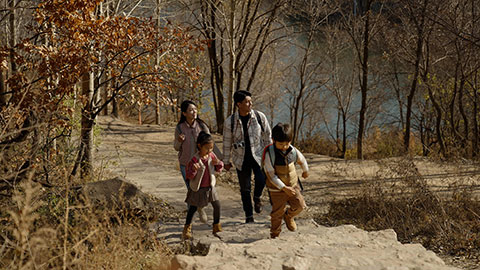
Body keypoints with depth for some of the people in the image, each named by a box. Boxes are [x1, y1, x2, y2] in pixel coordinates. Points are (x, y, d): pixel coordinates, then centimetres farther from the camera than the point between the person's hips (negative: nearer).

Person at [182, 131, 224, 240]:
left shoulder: (212, 155, -4)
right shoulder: (195, 159, -19)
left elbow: (219, 169, 8)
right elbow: (189, 176, -17)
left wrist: (218, 163, -15)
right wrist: (193, 169, -39)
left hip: (210, 187, 5)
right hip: (197, 188, -5)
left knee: (217, 206, 4)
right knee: (193, 208, 4)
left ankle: (216, 227, 22)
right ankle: (187, 229, 18)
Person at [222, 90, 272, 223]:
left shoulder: (259, 117, -7)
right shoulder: (230, 122, -9)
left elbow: (267, 136, 4)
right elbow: (227, 142, 2)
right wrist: (226, 161, 7)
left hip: (258, 155, 0)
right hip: (241, 159, 0)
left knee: (261, 179, -22)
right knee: (245, 188, 5)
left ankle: (257, 197, 11)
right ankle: (249, 216, 20)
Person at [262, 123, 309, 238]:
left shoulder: (293, 151, -7)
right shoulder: (270, 154, -21)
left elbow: (302, 160, 16)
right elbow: (271, 175, -20)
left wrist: (305, 171, 33)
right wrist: (284, 188, -23)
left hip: (293, 185, 4)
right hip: (277, 189, -4)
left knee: (300, 205, -3)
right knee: (277, 213, 3)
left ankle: (289, 216, 29)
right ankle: (275, 234, 23)